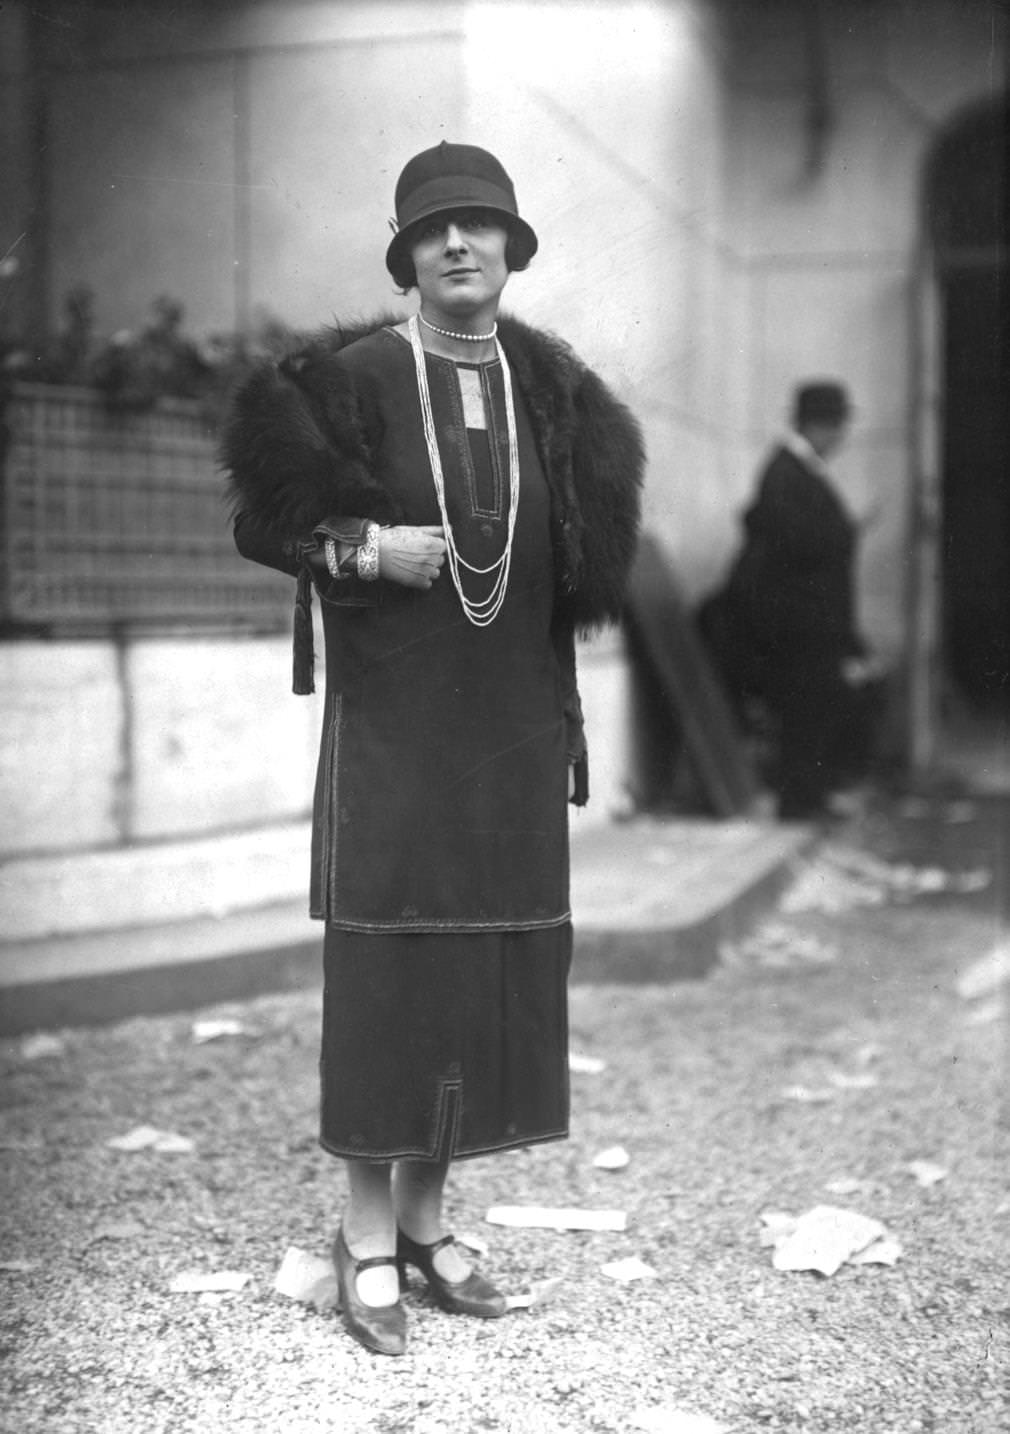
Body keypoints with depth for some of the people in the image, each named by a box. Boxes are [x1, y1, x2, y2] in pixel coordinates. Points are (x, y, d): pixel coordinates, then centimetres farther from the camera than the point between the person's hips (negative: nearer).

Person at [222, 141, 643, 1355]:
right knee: (387, 969, -4)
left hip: (512, 722, 5)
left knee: (492, 969, 6)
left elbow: (583, 562, 14)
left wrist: (563, 728, 6)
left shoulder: (551, 390, 7)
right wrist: (363, 547, -19)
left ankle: (424, 1218, 21)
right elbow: (264, 521, -2)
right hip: (392, 713, -4)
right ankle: (366, 1241, 10)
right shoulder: (350, 380, -6)